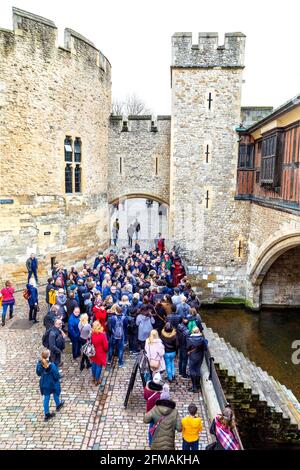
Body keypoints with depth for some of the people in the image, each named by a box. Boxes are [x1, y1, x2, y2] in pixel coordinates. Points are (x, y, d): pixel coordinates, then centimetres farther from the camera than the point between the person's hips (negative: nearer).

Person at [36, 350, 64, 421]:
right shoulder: (52, 366, -33)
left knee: (46, 398, 19)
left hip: (44, 384, 3)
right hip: (52, 384, -3)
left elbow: (38, 373, -2)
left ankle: (47, 414, 27)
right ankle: (58, 405, 51)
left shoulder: (39, 364, -20)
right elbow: (56, 376, -23)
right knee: (56, 394, 26)